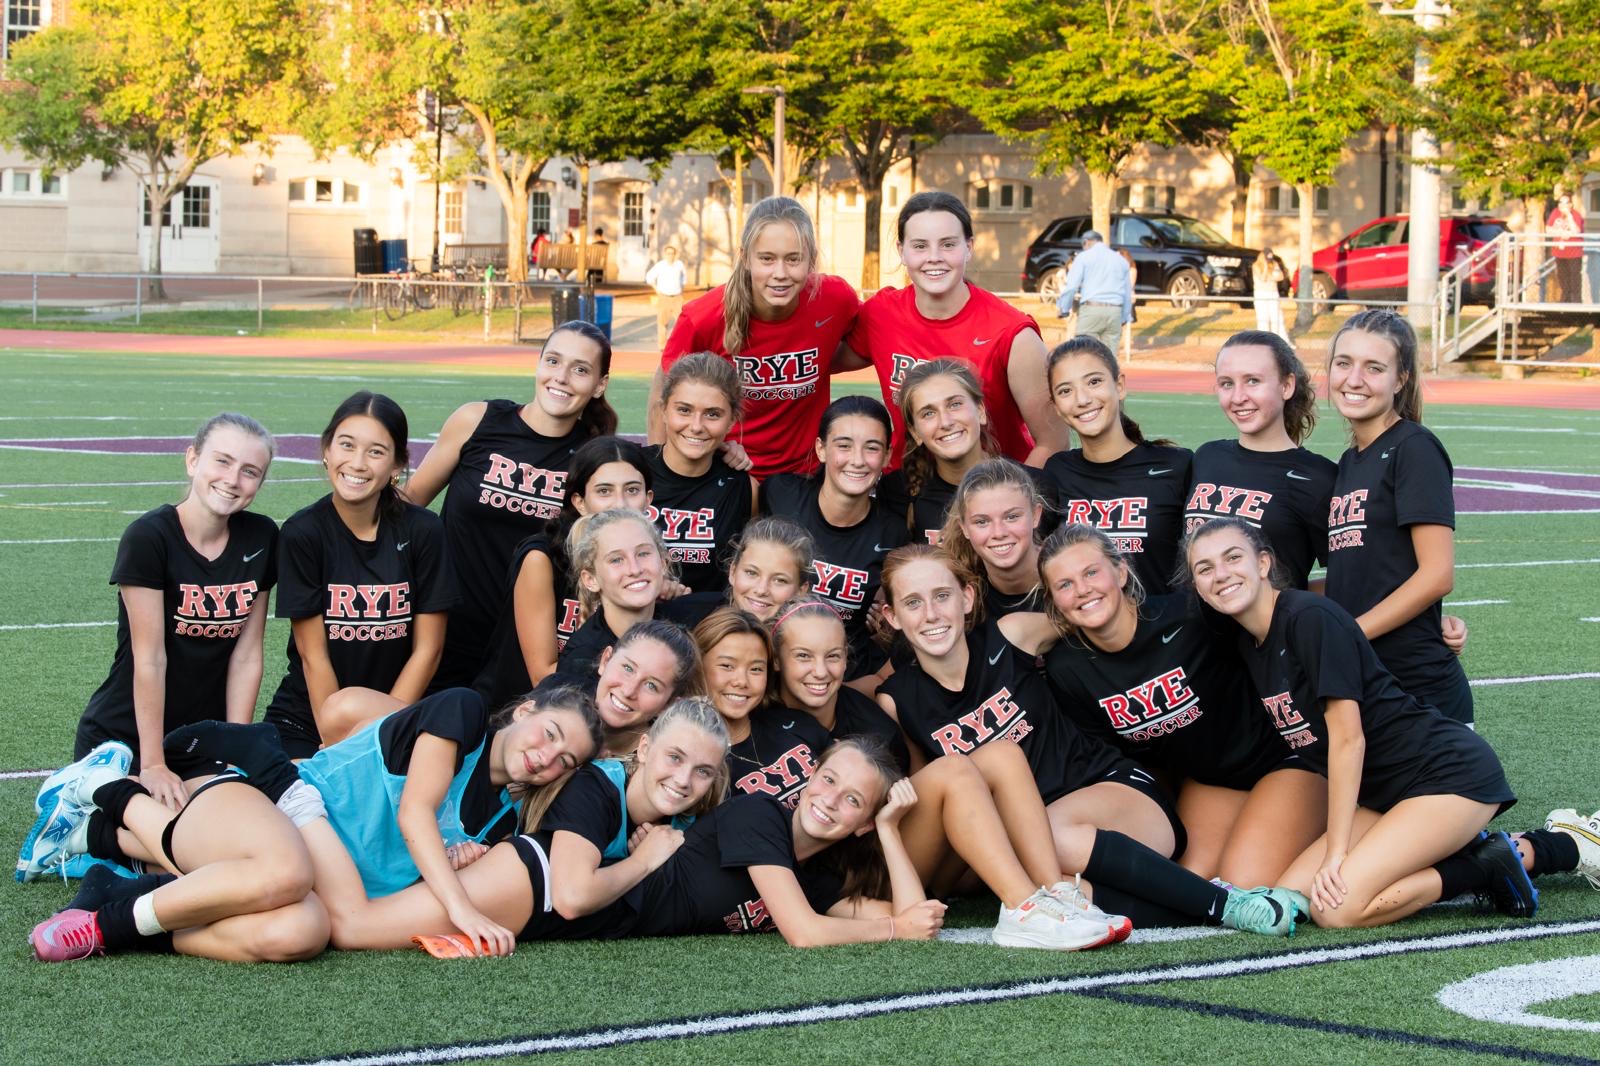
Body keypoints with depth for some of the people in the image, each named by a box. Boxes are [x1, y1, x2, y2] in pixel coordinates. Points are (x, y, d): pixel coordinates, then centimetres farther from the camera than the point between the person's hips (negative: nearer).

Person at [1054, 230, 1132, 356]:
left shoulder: (1083, 257, 4)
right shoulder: (1121, 260, 17)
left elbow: (1071, 286, -4)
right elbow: (1127, 294, 19)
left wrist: (1062, 309, 5)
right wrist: (1124, 319, 25)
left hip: (1091, 309, -4)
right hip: (1114, 312, 4)